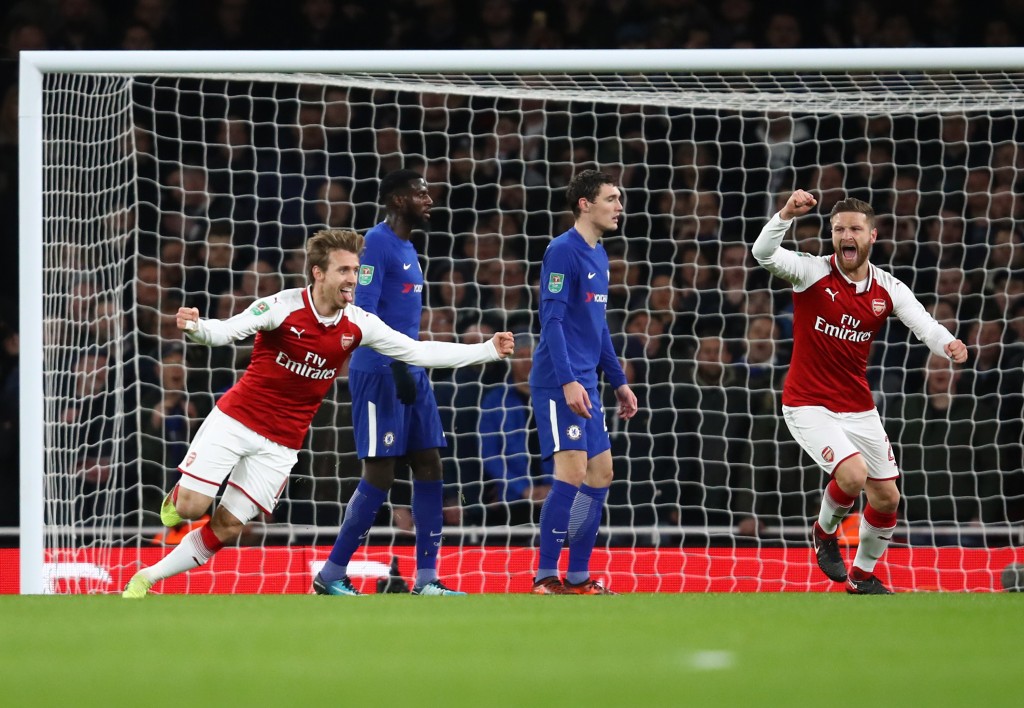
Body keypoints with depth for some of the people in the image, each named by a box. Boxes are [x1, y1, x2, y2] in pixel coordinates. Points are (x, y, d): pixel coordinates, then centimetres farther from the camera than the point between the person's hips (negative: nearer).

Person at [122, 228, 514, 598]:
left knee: (227, 527, -1)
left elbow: (418, 352, 2)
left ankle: (148, 578, 14)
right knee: (191, 507, -10)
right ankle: (175, 500, 27)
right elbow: (226, 331, -24)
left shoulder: (357, 324, -4)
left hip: (281, 444, 3)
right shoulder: (283, 307, -16)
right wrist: (195, 327, -48)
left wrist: (489, 350, -4)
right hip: (236, 419, -3)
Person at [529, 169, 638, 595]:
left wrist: (618, 381, 22)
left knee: (601, 473, 8)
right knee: (573, 472, -14)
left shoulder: (598, 256, 15)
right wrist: (568, 382, -24)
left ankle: (578, 578, 14)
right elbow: (552, 320, -18)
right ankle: (545, 579, -10)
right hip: (558, 383, -9)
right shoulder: (563, 251, -12)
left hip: (584, 385, 9)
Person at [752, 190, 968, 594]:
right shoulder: (812, 273, -12)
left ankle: (862, 577, 33)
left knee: (887, 499, 8)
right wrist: (786, 214, -47)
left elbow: (923, 323, -18)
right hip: (809, 405, -5)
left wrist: (947, 344, -41)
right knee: (852, 475, -25)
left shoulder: (888, 290, -2)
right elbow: (764, 254, -29)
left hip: (858, 408, 5)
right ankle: (824, 532, 8)